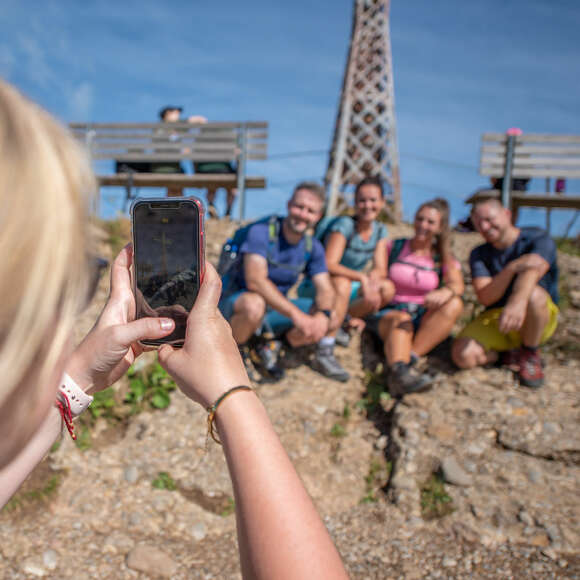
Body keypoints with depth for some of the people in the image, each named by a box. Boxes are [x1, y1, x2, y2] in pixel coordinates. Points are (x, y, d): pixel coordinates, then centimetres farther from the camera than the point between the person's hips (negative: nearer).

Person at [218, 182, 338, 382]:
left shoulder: (313, 248, -1)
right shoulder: (261, 232, -20)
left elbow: (325, 290, -4)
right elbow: (255, 281, -32)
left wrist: (322, 314, -28)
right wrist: (295, 313, -37)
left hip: (276, 309, 6)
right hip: (236, 302, -5)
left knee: (323, 323, -14)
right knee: (254, 304, -40)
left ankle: (269, 348, 7)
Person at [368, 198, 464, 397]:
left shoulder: (443, 258, 9)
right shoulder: (394, 247, 8)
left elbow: (458, 285, -11)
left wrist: (445, 292, -37)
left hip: (423, 319, 2)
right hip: (388, 313, -2)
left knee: (454, 304, -26)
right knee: (401, 319, -36)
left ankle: (410, 357, -39)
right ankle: (399, 372, -64)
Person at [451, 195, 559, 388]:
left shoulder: (539, 240, -10)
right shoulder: (479, 254, 1)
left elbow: (532, 272, -34)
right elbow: (485, 298, -16)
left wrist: (517, 301, -57)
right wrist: (512, 267, -35)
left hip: (535, 321, -2)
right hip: (495, 317, 2)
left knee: (534, 294, -38)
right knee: (463, 355, -27)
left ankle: (530, 354, -13)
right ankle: (509, 352, 2)